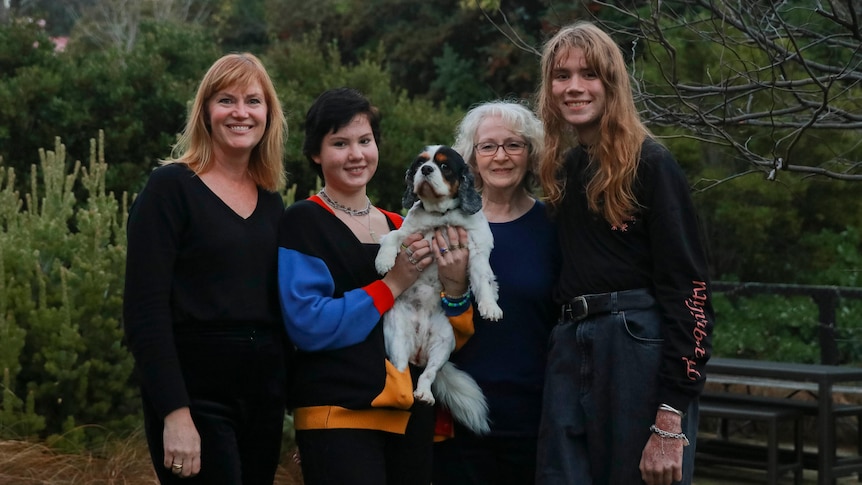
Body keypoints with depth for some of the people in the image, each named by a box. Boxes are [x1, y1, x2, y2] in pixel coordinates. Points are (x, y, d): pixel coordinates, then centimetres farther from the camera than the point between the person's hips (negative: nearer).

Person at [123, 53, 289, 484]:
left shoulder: (272, 202, 12)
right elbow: (144, 313, -13)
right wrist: (175, 414, -20)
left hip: (264, 396, 6)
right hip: (195, 395, -6)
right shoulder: (171, 187, -7)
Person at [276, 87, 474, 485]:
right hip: (339, 411, -6)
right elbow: (307, 325, -15)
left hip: (412, 414, 6)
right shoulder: (302, 223, -4)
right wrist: (393, 285, -15)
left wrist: (454, 287, -7)